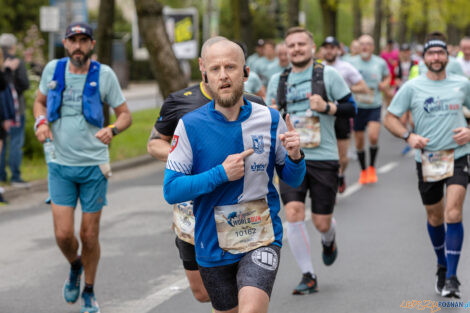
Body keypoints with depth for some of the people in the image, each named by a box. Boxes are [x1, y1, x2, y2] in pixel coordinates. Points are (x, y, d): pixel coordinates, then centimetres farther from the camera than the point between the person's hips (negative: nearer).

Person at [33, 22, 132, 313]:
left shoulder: (104, 74, -6)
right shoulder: (53, 70, 0)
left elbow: (125, 114, 1)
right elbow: (40, 101, 18)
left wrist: (112, 130, -22)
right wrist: (41, 122, -4)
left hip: (93, 165, -1)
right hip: (60, 165, 1)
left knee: (90, 236, 4)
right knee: (63, 234, -6)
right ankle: (75, 265, 29)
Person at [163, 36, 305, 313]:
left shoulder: (270, 119, -2)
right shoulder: (190, 126, -7)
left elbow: (293, 179, 8)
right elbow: (171, 190, -9)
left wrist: (295, 157, -14)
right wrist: (221, 174, -19)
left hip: (262, 239, -1)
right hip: (213, 246, 1)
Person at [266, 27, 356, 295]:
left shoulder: (328, 74, 1)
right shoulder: (278, 81, 11)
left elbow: (351, 108, 2)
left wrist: (327, 107, -15)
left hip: (323, 157, -2)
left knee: (322, 223, 1)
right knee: (293, 213, -15)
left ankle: (329, 241, 41)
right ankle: (308, 276, -3)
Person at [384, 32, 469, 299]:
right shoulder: (412, 87, 0)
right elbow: (390, 118, 4)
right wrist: (408, 136, -14)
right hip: (427, 159, 1)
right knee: (435, 217, 12)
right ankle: (442, 267, 35)